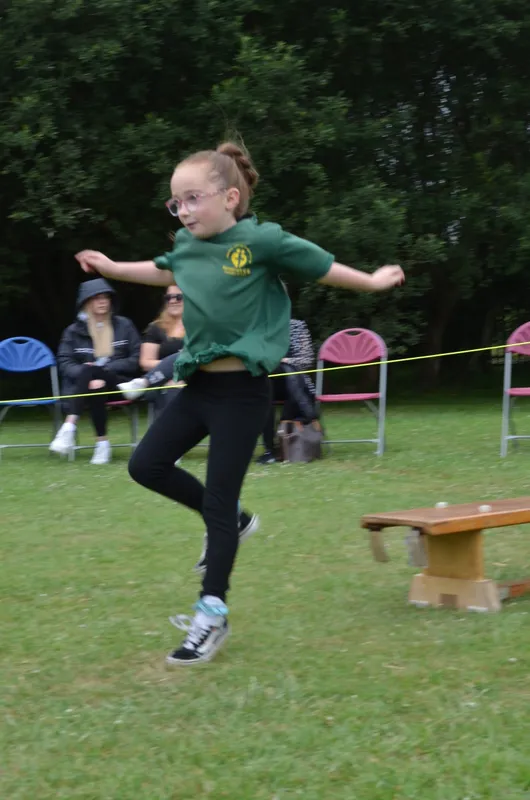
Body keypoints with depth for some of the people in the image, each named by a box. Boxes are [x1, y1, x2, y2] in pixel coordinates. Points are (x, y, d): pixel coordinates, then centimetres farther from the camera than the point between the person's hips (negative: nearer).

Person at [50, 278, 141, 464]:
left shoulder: (124, 325, 9)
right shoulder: (74, 331, 8)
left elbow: (137, 359, 4)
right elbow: (65, 363, -3)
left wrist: (105, 368, -10)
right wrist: (89, 378, -22)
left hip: (119, 384, -1)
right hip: (86, 385, 1)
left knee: (88, 370, -33)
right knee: (94, 390, -38)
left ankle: (69, 426, -41)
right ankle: (102, 443, -35)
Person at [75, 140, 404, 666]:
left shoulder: (262, 241, -14)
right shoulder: (186, 244, 5)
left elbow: (322, 267, -1)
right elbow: (165, 272, 29)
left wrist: (372, 283, 10)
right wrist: (112, 268, 29)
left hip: (242, 390, -7)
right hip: (199, 385, 7)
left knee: (219, 502, -3)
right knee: (146, 465, 6)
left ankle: (212, 615, 7)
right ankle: (228, 522, 27)